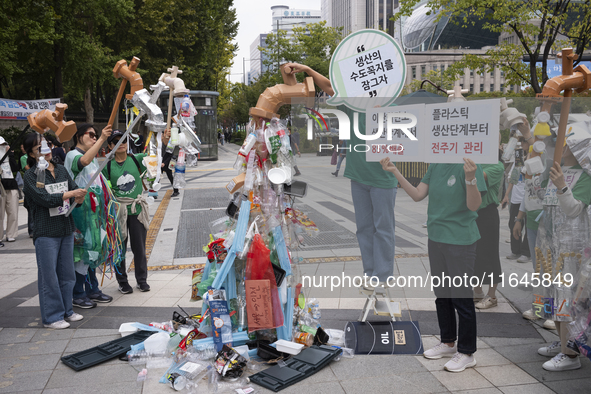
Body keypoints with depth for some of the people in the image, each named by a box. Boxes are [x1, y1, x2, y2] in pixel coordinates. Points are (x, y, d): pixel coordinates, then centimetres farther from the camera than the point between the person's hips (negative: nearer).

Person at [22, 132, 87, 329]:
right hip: (46, 232, -6)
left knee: (67, 273, 13)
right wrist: (70, 194, -16)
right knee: (49, 275, 1)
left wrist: (79, 197, -14)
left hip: (66, 229, 6)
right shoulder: (31, 175, -6)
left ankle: (66, 310, 27)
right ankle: (52, 316, 12)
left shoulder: (61, 170, 11)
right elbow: (45, 199, -16)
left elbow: (77, 191, 8)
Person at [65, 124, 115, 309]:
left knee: (93, 248, 13)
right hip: (80, 210, -9)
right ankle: (77, 295, 2)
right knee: (82, 249, -6)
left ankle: (92, 290, 22)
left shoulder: (94, 157, 19)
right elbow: (84, 161, -34)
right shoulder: (72, 155, -9)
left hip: (94, 210, 9)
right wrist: (102, 139, -36)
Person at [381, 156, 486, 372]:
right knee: (442, 294, 17)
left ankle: (467, 353, 17)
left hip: (460, 241, -7)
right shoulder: (435, 166, 5)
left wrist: (470, 178, -37)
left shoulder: (468, 166, -15)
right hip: (436, 239, 7)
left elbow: (474, 205, -21)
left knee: (461, 297, 2)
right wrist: (395, 172, -3)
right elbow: (418, 195, 3)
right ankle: (448, 343, 34)